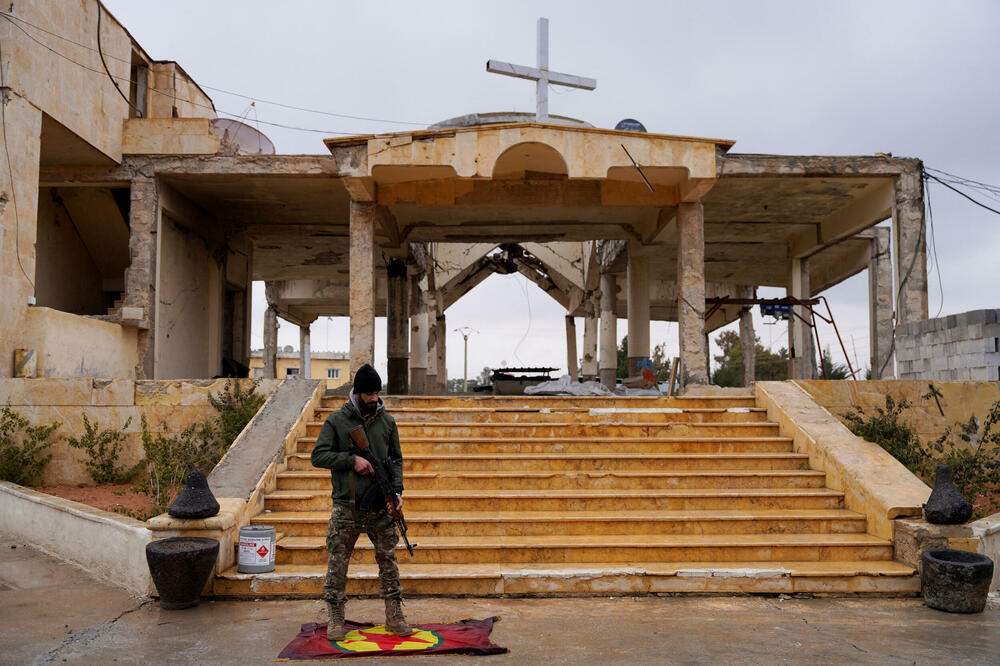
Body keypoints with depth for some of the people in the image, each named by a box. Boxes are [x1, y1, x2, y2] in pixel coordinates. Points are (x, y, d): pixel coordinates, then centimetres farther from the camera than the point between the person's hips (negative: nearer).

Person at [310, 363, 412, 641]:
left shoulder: (387, 421, 8)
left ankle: (394, 616, 15)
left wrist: (397, 489, -2)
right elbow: (318, 456, -4)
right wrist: (352, 460, -15)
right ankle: (336, 619, 16)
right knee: (338, 563, 3)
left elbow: (396, 459, 13)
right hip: (346, 506, -2)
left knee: (388, 561, 5)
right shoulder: (336, 421, -1)